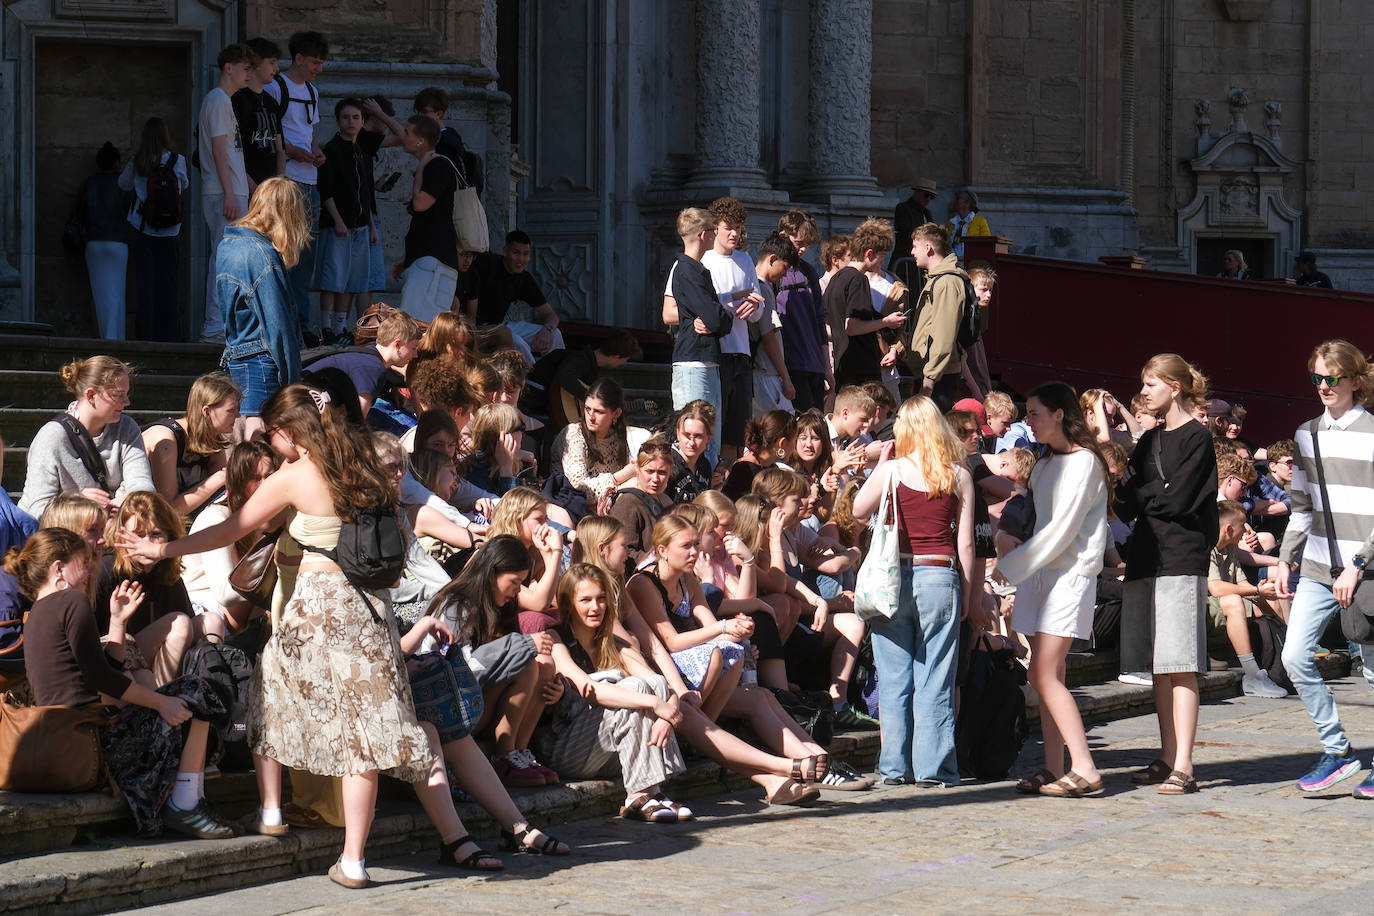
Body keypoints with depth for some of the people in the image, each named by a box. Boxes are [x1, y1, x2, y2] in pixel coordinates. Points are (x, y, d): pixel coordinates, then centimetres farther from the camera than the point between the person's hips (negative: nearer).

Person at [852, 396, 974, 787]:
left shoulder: (891, 470, -4)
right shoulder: (959, 476, 1)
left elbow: (858, 510, 10)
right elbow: (965, 543, 2)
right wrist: (968, 590, 12)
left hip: (894, 577, 0)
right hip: (940, 579, 0)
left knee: (893, 678, 7)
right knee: (934, 680, 5)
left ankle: (895, 766, 10)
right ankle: (933, 766, 4)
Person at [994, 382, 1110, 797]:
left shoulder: (1084, 462, -10)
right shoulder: (1044, 465, 18)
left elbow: (1063, 529, -15)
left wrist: (1012, 564, -11)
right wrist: (1013, 542, -2)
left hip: (1070, 574, -8)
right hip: (1039, 573, 8)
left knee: (1045, 674, -16)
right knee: (1046, 675, 4)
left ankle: (1085, 770, -16)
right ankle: (1054, 769, 6)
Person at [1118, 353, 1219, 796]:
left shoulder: (1196, 437, -4)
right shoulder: (1150, 440, 19)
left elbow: (1176, 500, -13)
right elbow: (1130, 504, 13)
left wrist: (1138, 496, 0)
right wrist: (1142, 498, -7)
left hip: (1181, 559, -8)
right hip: (1145, 558, 8)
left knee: (1179, 667, -10)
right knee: (1158, 667, 8)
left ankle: (1183, 767, -12)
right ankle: (1167, 757, 12)